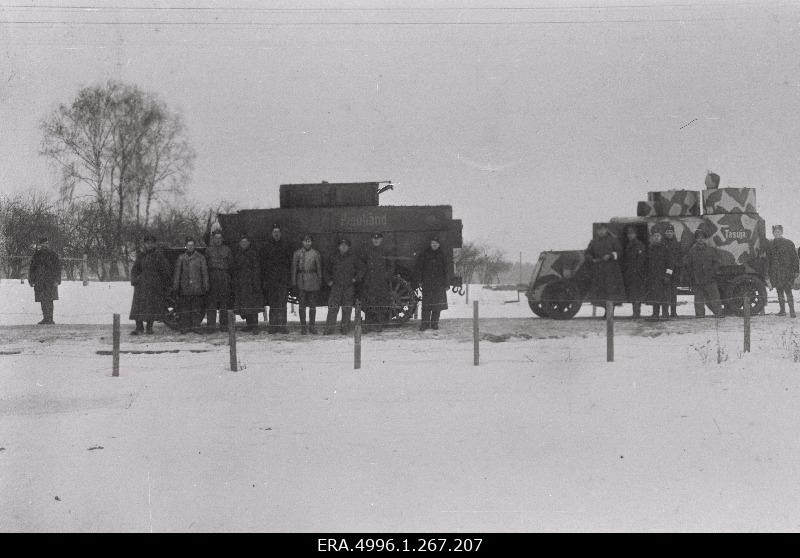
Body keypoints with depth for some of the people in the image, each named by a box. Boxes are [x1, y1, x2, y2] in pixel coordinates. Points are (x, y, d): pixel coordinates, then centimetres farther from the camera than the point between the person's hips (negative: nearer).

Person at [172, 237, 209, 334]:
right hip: (184, 288, 0)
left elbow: (204, 272, 7)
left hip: (197, 287, 0)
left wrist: (205, 286, 2)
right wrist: (175, 286, 3)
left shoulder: (200, 257, 8)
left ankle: (196, 326, 6)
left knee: (197, 308, 0)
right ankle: (184, 327, 5)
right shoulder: (181, 258, 9)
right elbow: (177, 272, 8)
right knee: (184, 309, 0)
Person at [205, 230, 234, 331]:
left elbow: (231, 264, 12)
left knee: (224, 302, 0)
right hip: (212, 279, -1)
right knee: (211, 302, -4)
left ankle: (224, 325, 4)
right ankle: (211, 325, -2)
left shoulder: (227, 250, 12)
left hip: (224, 279, 1)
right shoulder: (208, 250, 10)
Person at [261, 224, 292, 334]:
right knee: (273, 303, 1)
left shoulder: (285, 246, 9)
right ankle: (273, 325, 5)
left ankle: (282, 325, -4)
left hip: (283, 279, 0)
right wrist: (264, 279, -1)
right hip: (271, 279, 0)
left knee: (282, 303, -5)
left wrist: (289, 277, 1)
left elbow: (289, 263, 9)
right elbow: (263, 263, 6)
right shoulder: (267, 246, 7)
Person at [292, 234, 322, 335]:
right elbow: (294, 268, 4)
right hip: (301, 280, -1)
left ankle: (311, 326, 10)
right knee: (302, 305, 1)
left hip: (312, 280, 1)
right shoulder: (297, 253, 4)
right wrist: (293, 281, -2)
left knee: (312, 305, 2)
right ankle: (303, 327, 5)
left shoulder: (316, 254, 6)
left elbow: (319, 269, 8)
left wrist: (320, 282, 4)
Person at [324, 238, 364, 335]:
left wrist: (356, 278, 1)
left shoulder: (353, 259, 7)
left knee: (347, 309, 1)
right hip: (336, 286, 0)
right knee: (332, 308, -8)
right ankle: (329, 329, -7)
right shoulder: (333, 258, 11)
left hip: (349, 287, 0)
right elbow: (327, 271, 23)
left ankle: (345, 329, 8)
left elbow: (360, 270, 14)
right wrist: (328, 281, 11)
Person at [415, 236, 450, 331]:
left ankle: (434, 323, 9)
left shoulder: (442, 256, 9)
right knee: (427, 303, -6)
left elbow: (446, 271, 9)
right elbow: (419, 268, 4)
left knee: (437, 303, 1)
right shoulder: (424, 255, 5)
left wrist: (447, 284, 3)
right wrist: (420, 280, -4)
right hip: (427, 283, -2)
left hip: (439, 283, 2)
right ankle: (425, 323, -4)